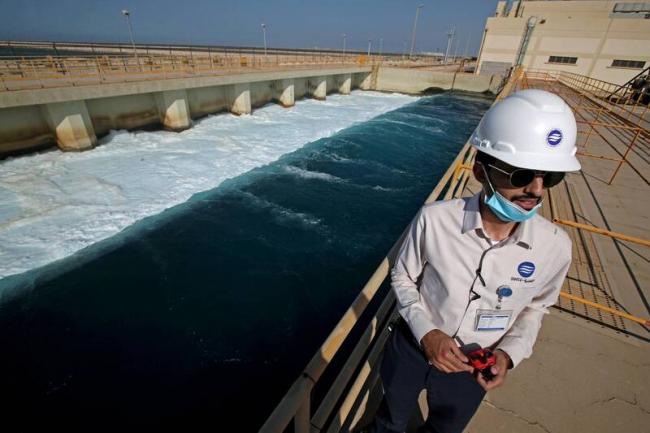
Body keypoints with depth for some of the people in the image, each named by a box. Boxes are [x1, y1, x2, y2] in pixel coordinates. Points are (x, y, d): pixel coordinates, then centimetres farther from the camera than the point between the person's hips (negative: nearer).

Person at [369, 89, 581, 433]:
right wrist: (425, 332, -25)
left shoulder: (555, 246, -21)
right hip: (412, 346, -1)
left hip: (472, 367, 2)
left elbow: (535, 306, -1)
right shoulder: (434, 220, -30)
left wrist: (508, 353, -16)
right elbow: (402, 278, -13)